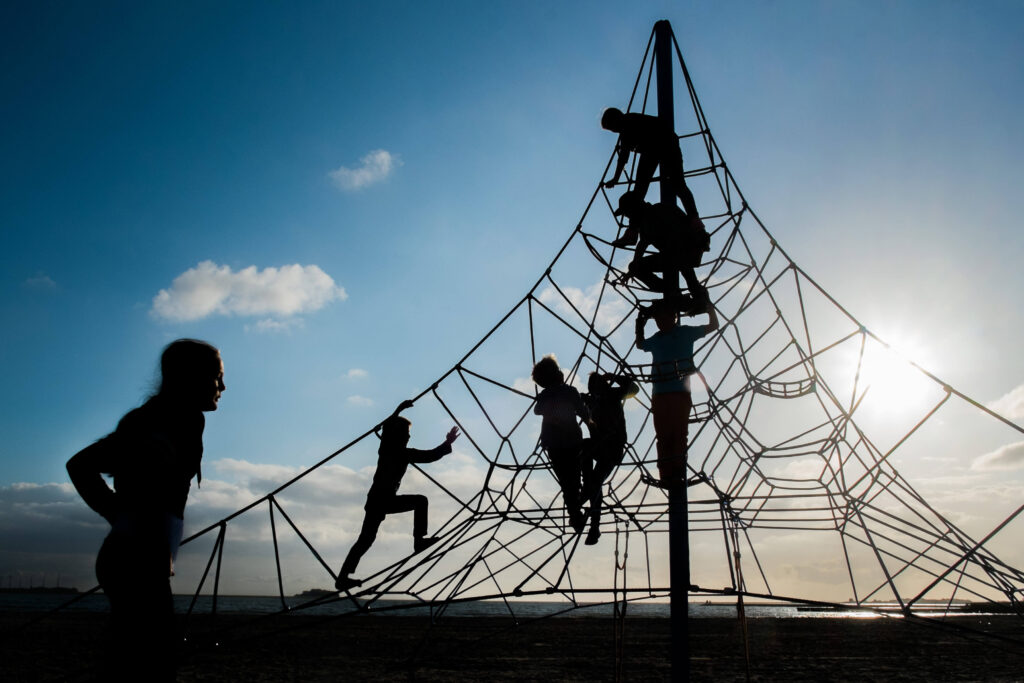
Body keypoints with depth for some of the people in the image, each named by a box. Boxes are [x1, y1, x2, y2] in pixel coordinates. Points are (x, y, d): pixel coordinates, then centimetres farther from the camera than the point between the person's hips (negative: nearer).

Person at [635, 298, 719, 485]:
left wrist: (709, 305, 6)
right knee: (663, 435, -1)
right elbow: (640, 345, 37)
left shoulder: (685, 332, 7)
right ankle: (666, 474, -1)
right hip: (659, 394, 3)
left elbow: (714, 325, 15)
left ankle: (678, 471, -8)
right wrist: (640, 326, 27)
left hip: (681, 393, -3)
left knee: (679, 433, -7)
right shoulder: (656, 339, 16)